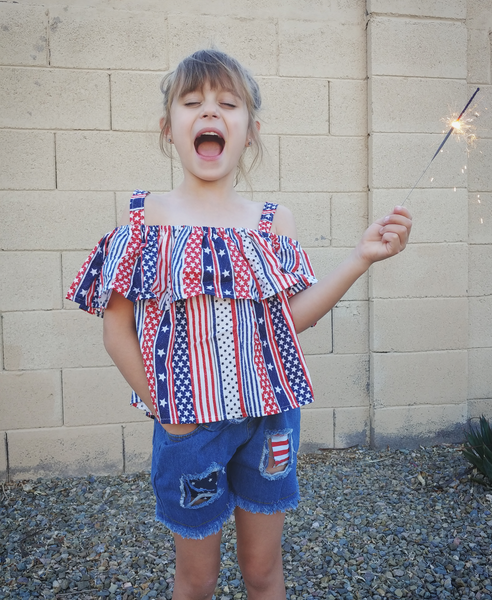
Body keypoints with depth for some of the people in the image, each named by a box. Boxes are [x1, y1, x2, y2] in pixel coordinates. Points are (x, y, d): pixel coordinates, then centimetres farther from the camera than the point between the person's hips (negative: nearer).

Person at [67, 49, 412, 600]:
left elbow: (290, 318, -2)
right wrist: (161, 407, -10)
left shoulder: (273, 223, 0)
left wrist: (362, 257, -7)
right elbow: (117, 328, -5)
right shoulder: (145, 217, -6)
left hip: (270, 417, 2)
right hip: (188, 424, -1)